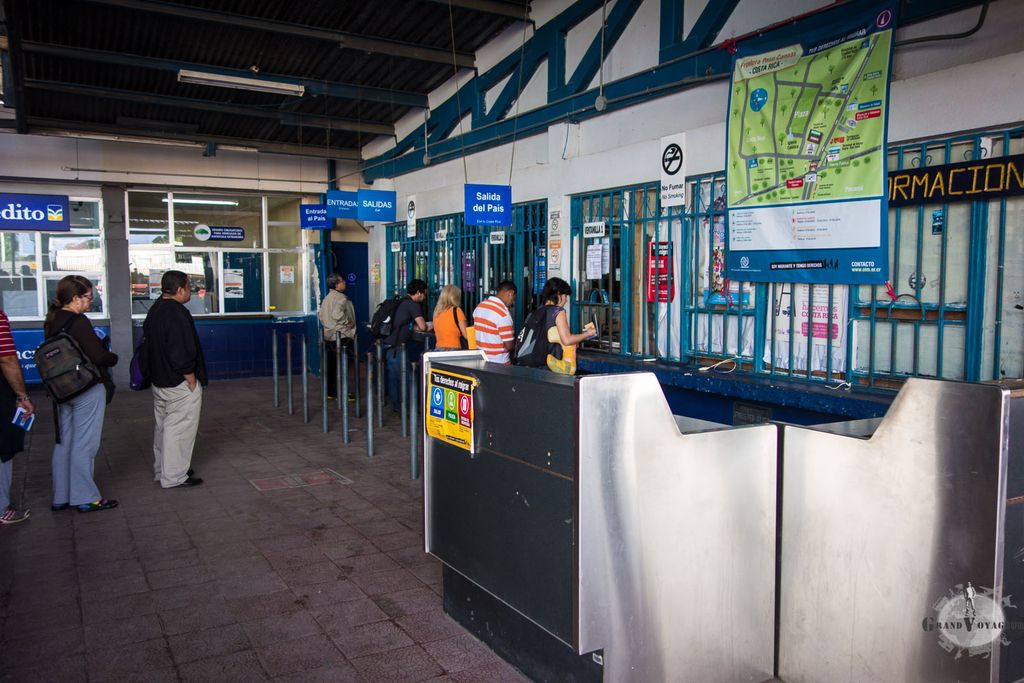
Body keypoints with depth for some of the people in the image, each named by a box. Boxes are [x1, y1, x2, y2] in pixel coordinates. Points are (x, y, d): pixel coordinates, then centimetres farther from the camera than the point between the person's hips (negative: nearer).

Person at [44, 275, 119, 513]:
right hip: (87, 389, -9)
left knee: (64, 442, 14)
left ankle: (61, 497, 23)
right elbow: (98, 356, -21)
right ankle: (85, 498, 6)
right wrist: (114, 358, -2)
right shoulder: (78, 322, -18)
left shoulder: (52, 321, 9)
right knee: (84, 444, -1)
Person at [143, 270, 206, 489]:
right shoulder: (178, 314, -21)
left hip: (158, 380, 10)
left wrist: (157, 372, 21)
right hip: (179, 384, -10)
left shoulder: (154, 310, 10)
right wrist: (192, 381, -15)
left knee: (163, 426, 20)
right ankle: (174, 477, 5)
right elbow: (182, 353, -24)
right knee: (179, 429, -2)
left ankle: (161, 470, 31)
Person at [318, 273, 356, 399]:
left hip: (328, 335, 9)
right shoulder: (341, 298, -13)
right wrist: (349, 323, -14)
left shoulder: (326, 298, 14)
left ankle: (330, 392, 18)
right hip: (341, 336, -9)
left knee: (331, 364, 12)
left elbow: (321, 316, 15)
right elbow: (337, 314, -26)